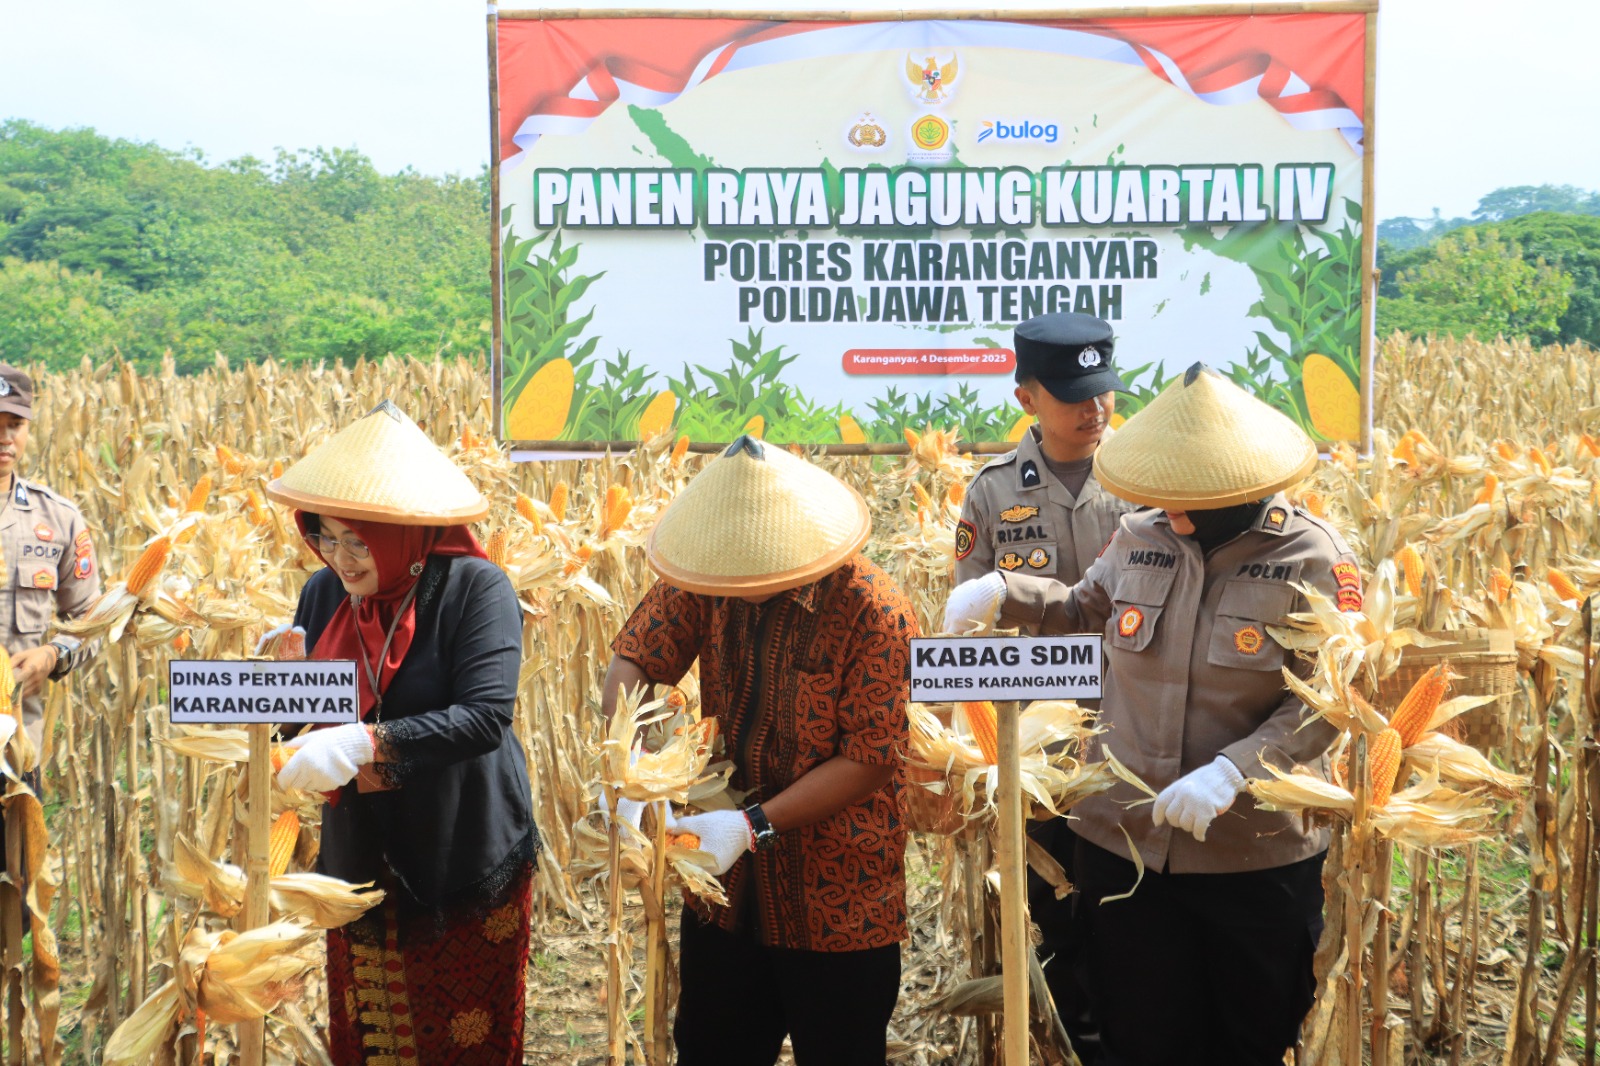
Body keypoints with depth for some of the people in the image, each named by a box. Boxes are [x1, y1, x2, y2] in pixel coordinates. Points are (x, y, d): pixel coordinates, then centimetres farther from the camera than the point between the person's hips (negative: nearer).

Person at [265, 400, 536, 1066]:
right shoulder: (325, 593, 1)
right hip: (359, 860, 5)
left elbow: (485, 715, -26)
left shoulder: (474, 588, -16)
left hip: (463, 864, -5)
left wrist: (368, 742, -34)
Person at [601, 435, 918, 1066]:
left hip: (838, 901, -4)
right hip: (726, 887, 5)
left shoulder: (874, 614, -22)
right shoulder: (708, 577, -7)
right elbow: (631, 658, -4)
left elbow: (871, 759, -21)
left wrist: (755, 825, -27)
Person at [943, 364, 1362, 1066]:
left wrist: (1231, 772, -28)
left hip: (1257, 857, -3)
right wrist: (1004, 592, 4)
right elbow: (1085, 611, 22)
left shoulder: (1313, 559, -11)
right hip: (1126, 844, 3)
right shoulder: (1137, 539, 2)